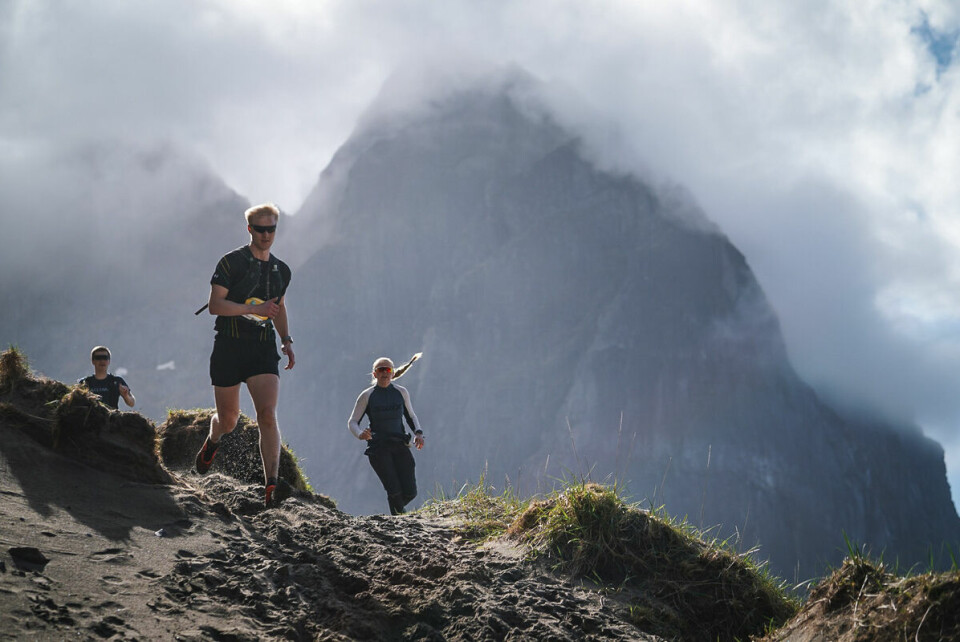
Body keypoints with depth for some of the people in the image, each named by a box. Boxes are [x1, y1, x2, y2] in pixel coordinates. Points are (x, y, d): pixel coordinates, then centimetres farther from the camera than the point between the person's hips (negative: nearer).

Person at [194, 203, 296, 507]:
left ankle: (271, 486, -23)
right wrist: (253, 309, -20)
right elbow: (215, 304, -11)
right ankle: (212, 442, 45)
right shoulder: (232, 262, -3)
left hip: (264, 349, 3)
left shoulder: (281, 270, 13)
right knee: (229, 418, 7)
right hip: (229, 347, -3)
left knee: (267, 413, -16)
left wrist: (286, 340, 13)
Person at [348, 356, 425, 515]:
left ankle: (397, 509, 27)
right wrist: (360, 434, -21)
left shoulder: (401, 392, 8)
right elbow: (352, 422, 3)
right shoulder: (367, 395, 1)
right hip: (378, 447, -3)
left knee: (410, 492, -5)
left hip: (400, 445, 3)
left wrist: (418, 433, -1)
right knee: (394, 490, -18)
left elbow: (411, 417, 19)